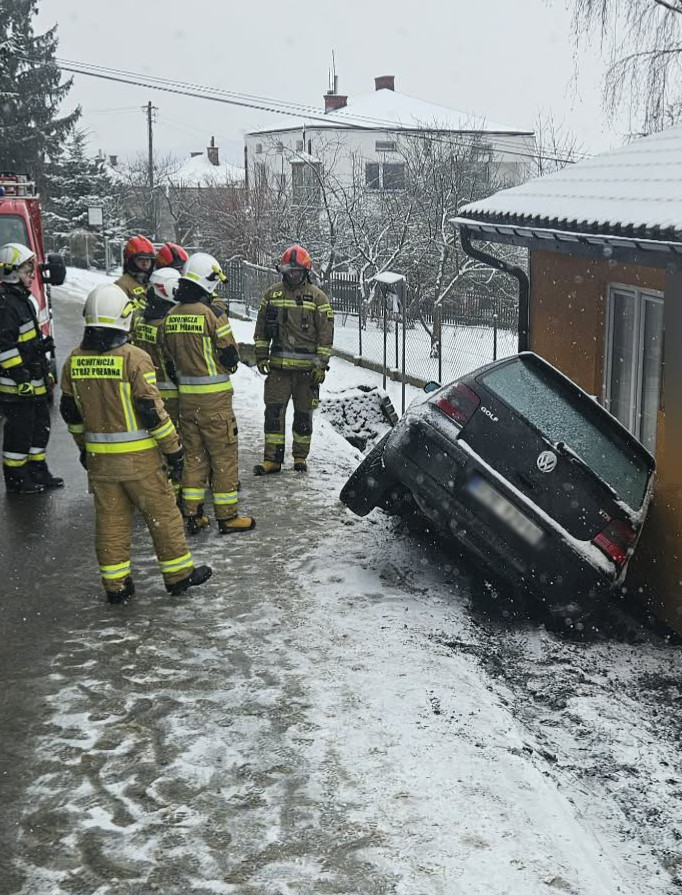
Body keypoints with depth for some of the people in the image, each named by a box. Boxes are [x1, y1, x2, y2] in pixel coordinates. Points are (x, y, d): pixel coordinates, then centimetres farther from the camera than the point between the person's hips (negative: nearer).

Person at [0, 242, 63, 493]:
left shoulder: (23, 299, 15)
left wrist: (45, 372, 23)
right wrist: (21, 377, -23)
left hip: (35, 383, 10)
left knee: (40, 425, 17)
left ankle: (38, 472, 30)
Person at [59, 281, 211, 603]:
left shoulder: (74, 361, 1)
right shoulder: (134, 358, -16)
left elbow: (70, 412, 10)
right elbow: (152, 410, -16)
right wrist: (173, 449, -6)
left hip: (98, 456, 5)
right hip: (138, 456, -5)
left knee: (109, 517, 13)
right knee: (162, 513, 9)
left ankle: (115, 583, 19)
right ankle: (179, 573, 20)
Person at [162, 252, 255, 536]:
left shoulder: (171, 316, 4)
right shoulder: (210, 314, -16)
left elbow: (172, 353, 12)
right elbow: (230, 354, -11)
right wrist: (227, 364, 10)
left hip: (186, 395, 6)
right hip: (213, 397, -6)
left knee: (194, 454, 15)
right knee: (224, 456, 4)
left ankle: (193, 515, 17)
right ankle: (227, 516, 9)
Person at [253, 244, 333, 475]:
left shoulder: (318, 297, 0)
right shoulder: (272, 294, 8)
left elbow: (326, 333, -2)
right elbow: (261, 328, 13)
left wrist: (321, 364, -7)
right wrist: (261, 356, 7)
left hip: (307, 367, -2)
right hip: (278, 365, 2)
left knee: (303, 413, 8)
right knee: (274, 411, -2)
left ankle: (300, 457, 21)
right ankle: (272, 458, 5)